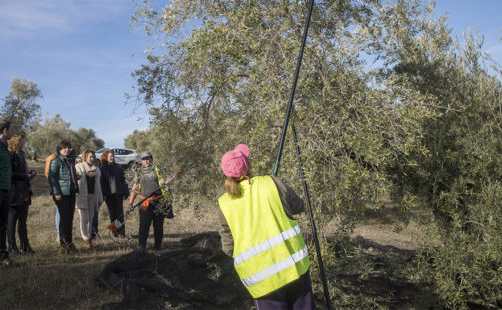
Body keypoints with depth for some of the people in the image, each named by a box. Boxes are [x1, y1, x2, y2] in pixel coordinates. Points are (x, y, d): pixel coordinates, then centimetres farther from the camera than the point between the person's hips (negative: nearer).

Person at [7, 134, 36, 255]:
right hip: (14, 192, -9)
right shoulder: (11, 155, -9)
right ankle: (12, 246, 4)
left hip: (24, 193, 9)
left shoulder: (21, 155, 19)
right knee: (12, 219, -2)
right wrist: (25, 176, -15)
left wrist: (30, 173, 9)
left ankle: (24, 246, 16)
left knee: (23, 220, 11)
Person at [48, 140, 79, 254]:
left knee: (70, 217, 10)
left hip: (71, 192, 7)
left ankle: (69, 242, 18)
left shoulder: (71, 160, 15)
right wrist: (56, 193, -17)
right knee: (64, 217, -7)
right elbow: (52, 178, -12)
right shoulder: (56, 161, -7)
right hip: (61, 193, -7)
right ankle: (63, 244, 0)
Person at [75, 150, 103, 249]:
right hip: (82, 196, -5)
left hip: (92, 196, 5)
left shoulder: (96, 169, 16)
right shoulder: (78, 167, 2)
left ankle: (88, 238, 14)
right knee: (84, 218, -8)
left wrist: (100, 198, 15)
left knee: (90, 218, 7)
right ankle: (86, 239, -7)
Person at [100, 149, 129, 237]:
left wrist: (125, 192, 0)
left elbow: (123, 180, 6)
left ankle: (121, 232, 1)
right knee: (112, 213, 6)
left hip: (118, 193, -1)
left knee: (119, 212, -1)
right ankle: (115, 232, 13)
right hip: (108, 194, 1)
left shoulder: (118, 167, 5)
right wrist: (103, 194, -5)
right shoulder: (102, 168, 5)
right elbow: (101, 182, 4)